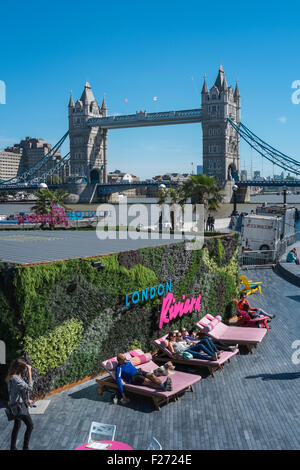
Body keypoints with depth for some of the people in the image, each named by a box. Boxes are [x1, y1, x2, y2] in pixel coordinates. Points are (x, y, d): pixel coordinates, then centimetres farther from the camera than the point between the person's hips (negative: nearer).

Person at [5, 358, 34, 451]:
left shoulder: (12, 377, 4)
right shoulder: (16, 379, -27)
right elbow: (29, 388, -29)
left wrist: (26, 400, 18)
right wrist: (29, 372, -31)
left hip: (16, 406, 9)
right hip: (20, 406, -9)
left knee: (17, 426, 20)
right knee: (30, 426, 3)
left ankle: (13, 447, 30)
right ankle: (25, 447, 10)